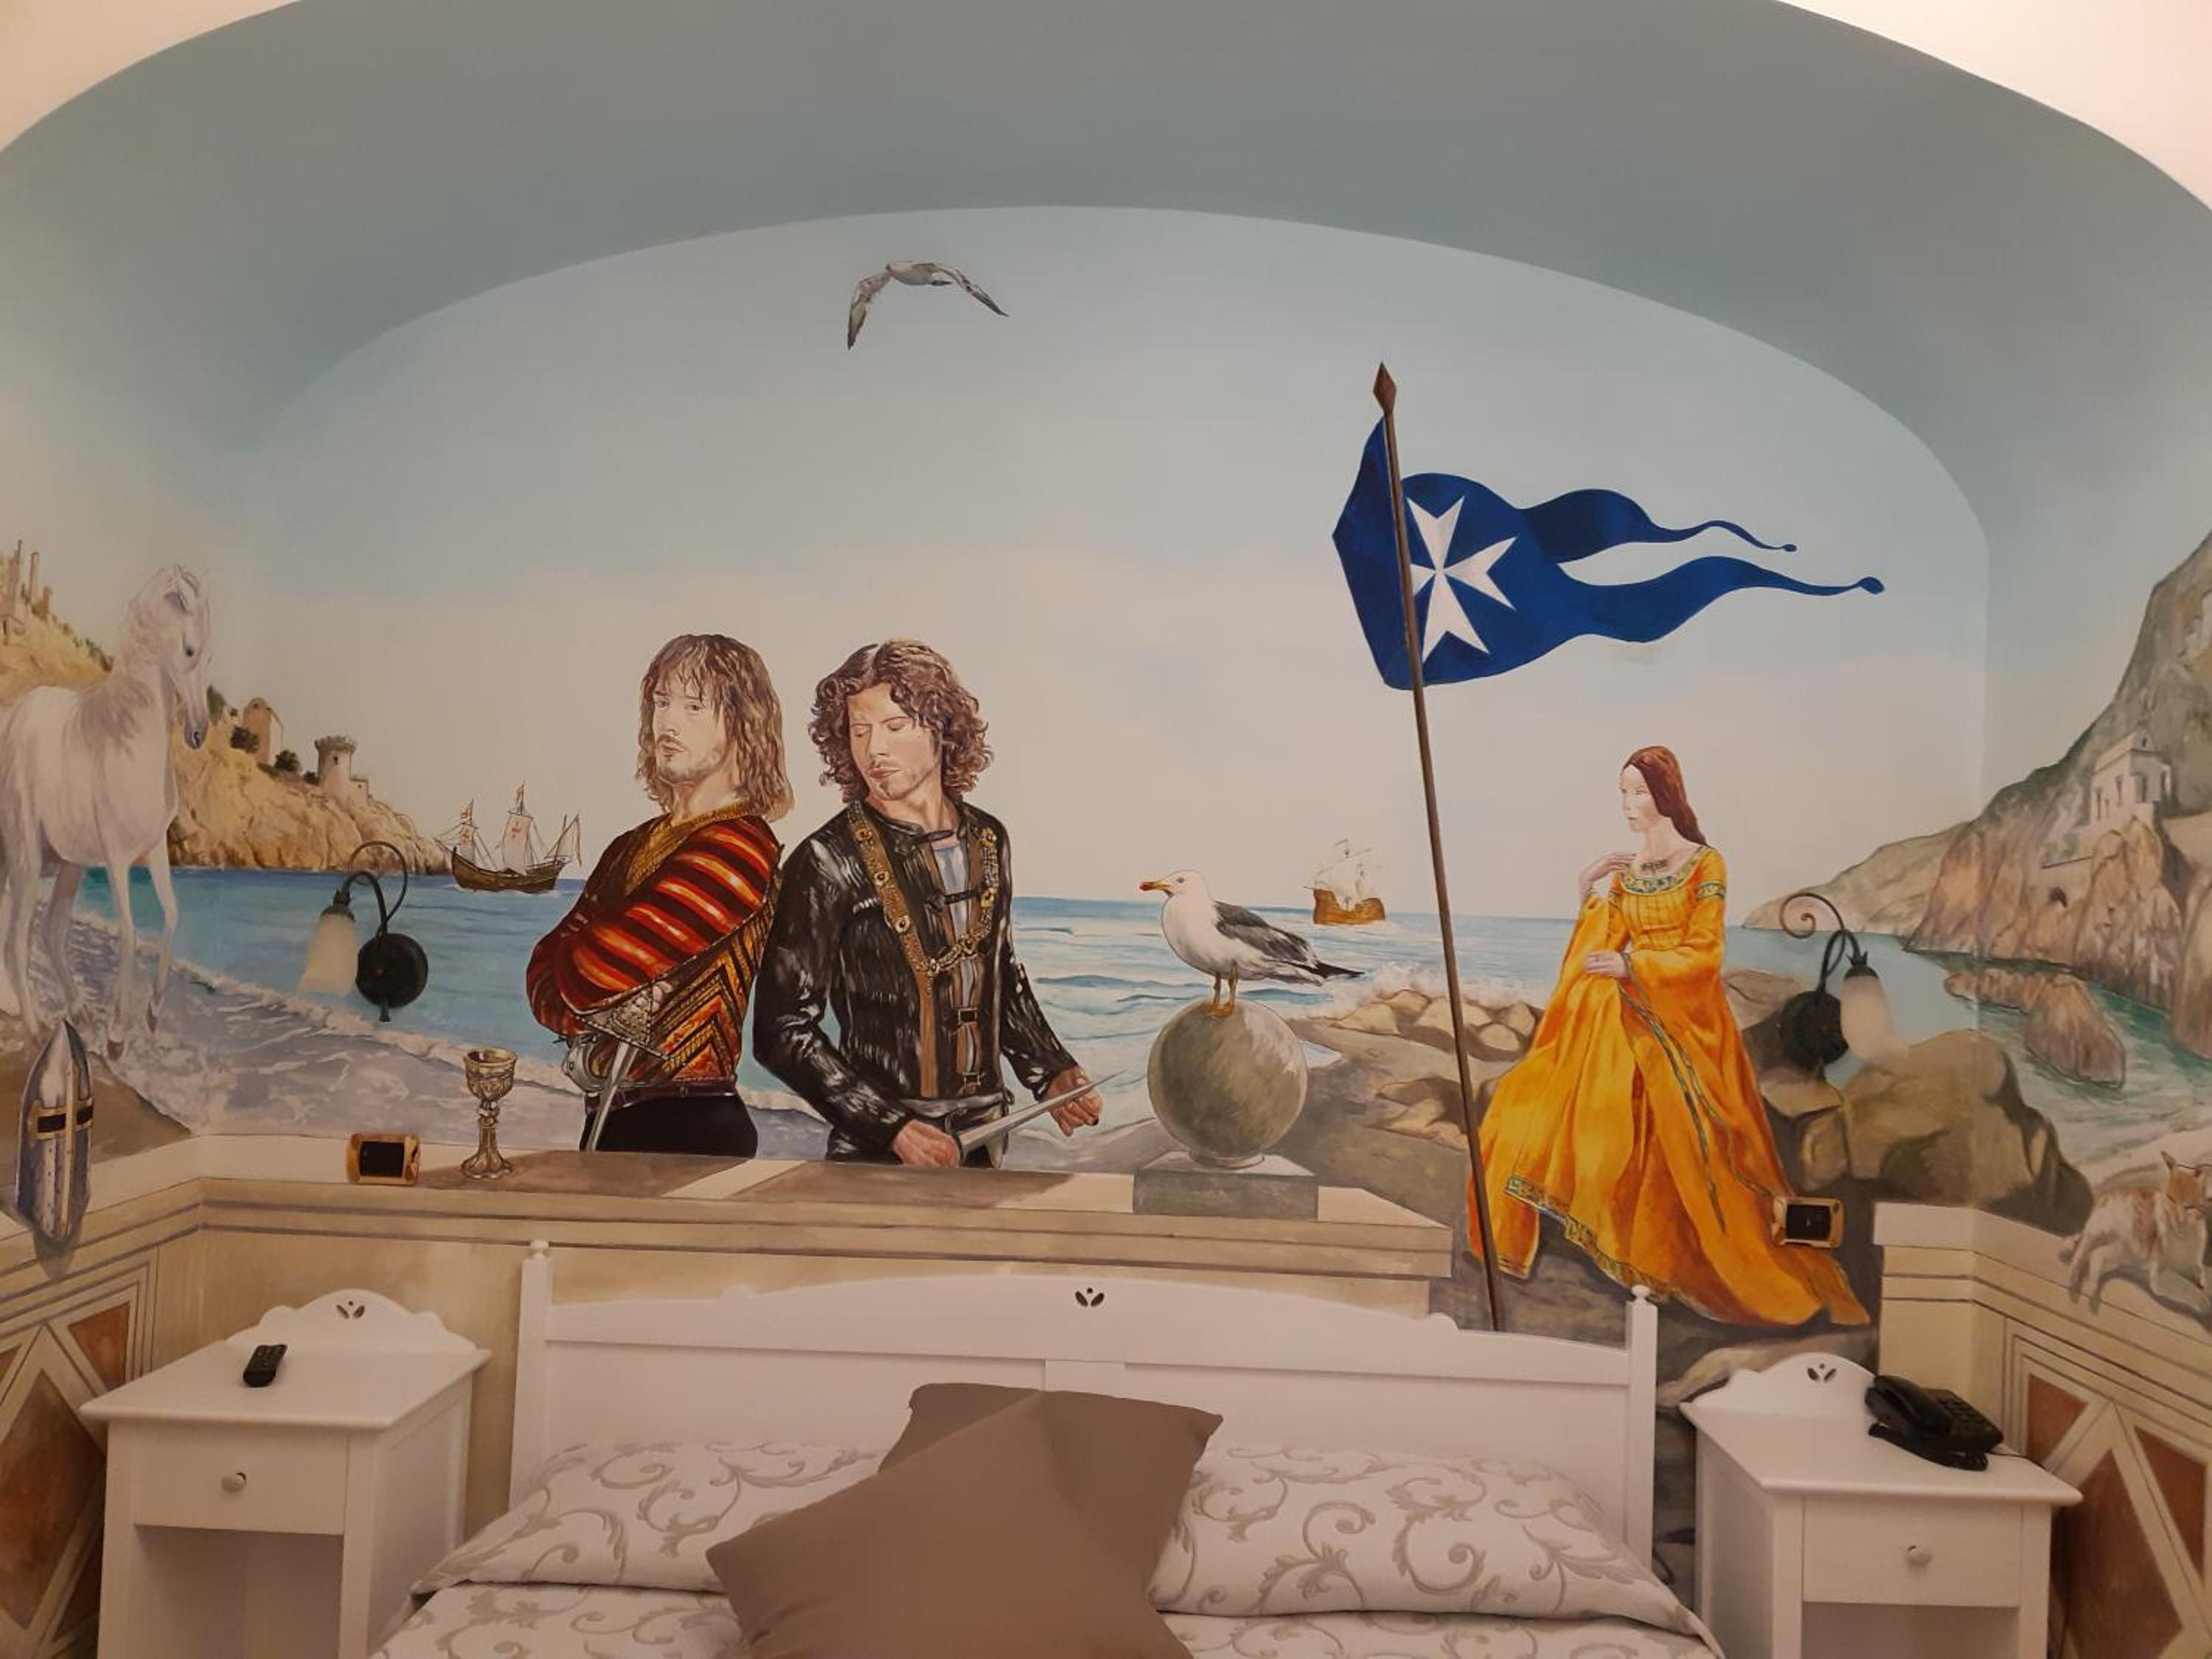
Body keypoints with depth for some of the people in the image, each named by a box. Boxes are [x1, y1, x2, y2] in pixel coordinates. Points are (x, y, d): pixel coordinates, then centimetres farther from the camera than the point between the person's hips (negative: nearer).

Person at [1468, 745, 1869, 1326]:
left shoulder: (1705, 864, -5)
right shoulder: (1623, 873, 10)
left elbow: (1703, 954, -10)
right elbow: (1598, 951, 8)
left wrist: (1629, 965, -19)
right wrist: (1587, 891, -1)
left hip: (1684, 1021, -5)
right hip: (1629, 1020, 5)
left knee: (1686, 1144, -6)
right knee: (1626, 1135, -2)